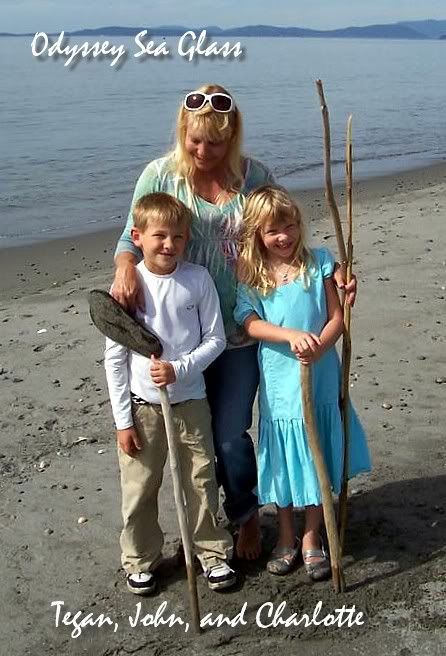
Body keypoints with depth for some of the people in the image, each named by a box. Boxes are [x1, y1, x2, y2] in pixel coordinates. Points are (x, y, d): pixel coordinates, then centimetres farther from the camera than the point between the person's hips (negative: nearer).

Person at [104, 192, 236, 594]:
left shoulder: (198, 279, -8)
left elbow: (215, 339, -3)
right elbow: (115, 357, -6)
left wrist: (180, 369, -21)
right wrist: (123, 419, -6)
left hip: (190, 401, 1)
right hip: (142, 406, -1)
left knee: (202, 484, 13)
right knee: (139, 490, 11)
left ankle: (213, 553, 33)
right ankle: (141, 559, 32)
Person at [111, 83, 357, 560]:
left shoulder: (254, 176, -2)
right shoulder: (160, 175, -4)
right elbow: (132, 238, -2)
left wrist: (330, 274, -8)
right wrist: (125, 268, -25)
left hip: (239, 333, 0)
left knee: (230, 437, 2)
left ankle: (246, 518, 31)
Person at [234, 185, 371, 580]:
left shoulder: (319, 262, -2)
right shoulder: (251, 276, -1)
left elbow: (337, 317, -4)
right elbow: (250, 324, -9)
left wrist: (319, 347, -23)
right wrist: (292, 336, -25)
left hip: (320, 382, 0)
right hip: (278, 387, 0)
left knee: (316, 461, 11)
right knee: (282, 463, 12)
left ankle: (312, 539, 30)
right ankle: (286, 538, 33)